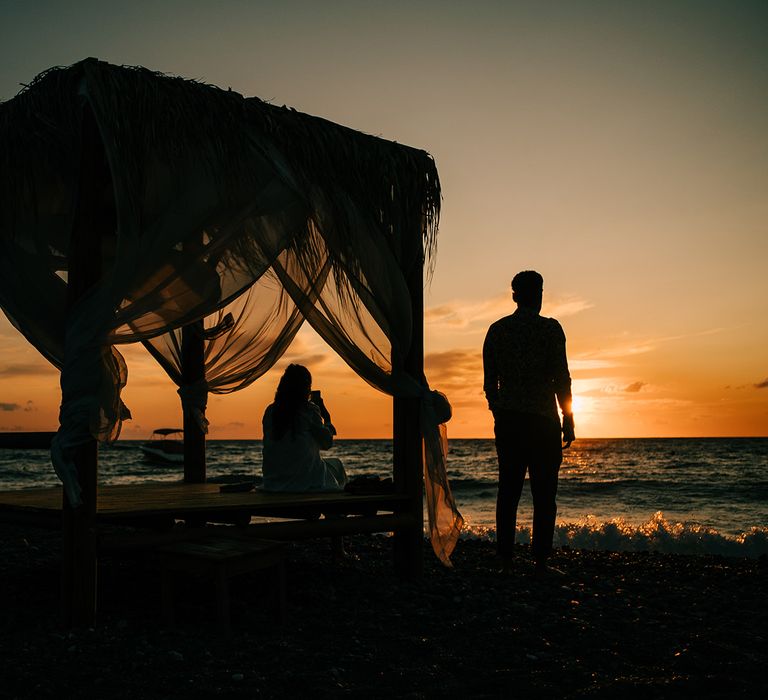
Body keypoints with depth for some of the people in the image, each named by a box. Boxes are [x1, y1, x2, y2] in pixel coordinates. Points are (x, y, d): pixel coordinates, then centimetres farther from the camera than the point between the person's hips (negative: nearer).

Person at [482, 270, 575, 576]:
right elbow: (561, 378, -7)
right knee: (543, 493, 1)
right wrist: (568, 421, 0)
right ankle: (541, 561, 0)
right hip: (542, 420, -4)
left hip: (507, 420, 4)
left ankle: (506, 559, 6)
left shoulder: (497, 330, 7)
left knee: (508, 490, 6)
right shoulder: (550, 328, -4)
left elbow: (490, 381, 9)